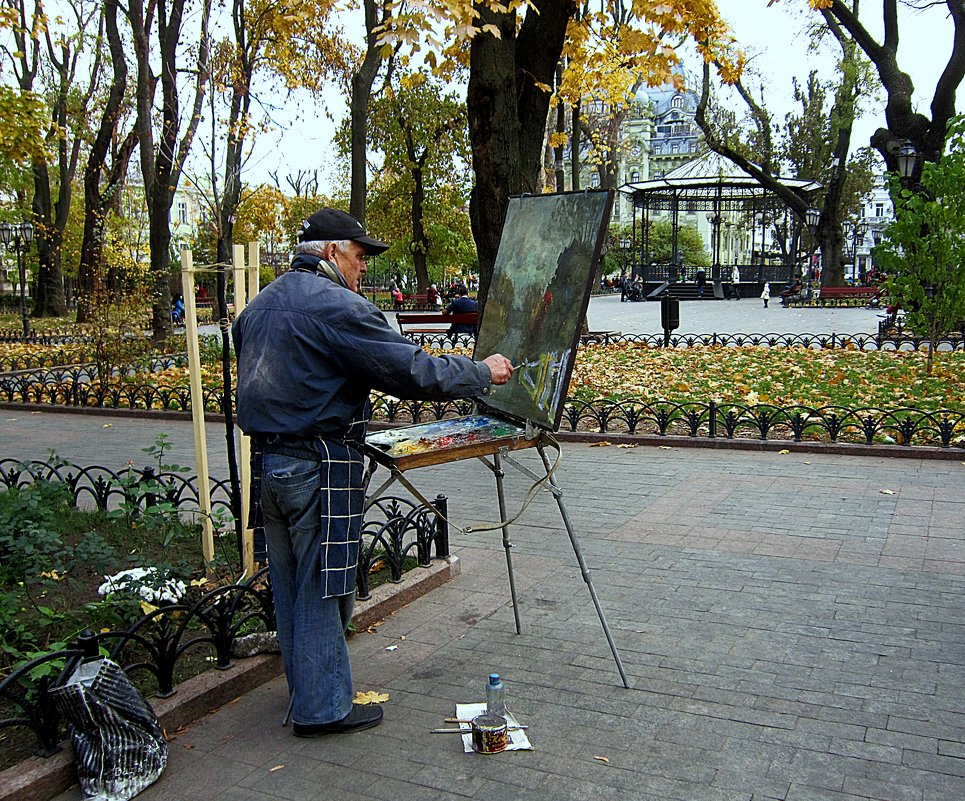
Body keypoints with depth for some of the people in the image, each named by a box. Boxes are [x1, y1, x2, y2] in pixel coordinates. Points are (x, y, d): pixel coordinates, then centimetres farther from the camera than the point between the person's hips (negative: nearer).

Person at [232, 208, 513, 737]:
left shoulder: (257, 307, 13)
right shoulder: (337, 307, -15)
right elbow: (414, 372, -17)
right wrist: (483, 372, -5)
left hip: (266, 464, 9)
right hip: (319, 469, -9)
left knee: (290, 585, 18)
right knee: (320, 588, 2)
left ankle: (306, 691, 33)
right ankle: (323, 708, 14)